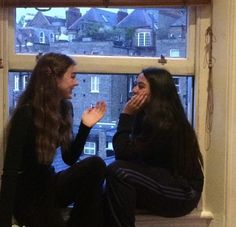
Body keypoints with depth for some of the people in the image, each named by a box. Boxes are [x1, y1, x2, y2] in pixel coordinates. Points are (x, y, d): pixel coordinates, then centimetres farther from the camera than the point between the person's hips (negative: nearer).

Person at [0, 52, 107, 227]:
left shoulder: (64, 107, -1)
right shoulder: (26, 113, -22)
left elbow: (70, 159, 5)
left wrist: (86, 126, -8)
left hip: (48, 184, 7)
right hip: (27, 195, -7)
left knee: (96, 165, -20)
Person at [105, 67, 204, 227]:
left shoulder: (163, 122, -22)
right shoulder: (150, 116, 7)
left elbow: (123, 153, -20)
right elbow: (129, 153, 3)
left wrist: (127, 114, -15)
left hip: (183, 192, -9)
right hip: (164, 181, 9)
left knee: (118, 172, -24)